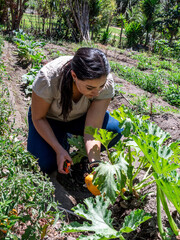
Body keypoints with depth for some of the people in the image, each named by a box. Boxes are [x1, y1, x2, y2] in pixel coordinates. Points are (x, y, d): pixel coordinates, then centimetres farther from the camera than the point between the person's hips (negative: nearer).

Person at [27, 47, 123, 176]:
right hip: (49, 118, -2)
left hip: (80, 117, 2)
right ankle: (63, 139, 9)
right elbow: (38, 118, -21)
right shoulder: (48, 77, -36)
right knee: (48, 165, -23)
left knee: (115, 130, -25)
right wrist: (59, 150, -28)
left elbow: (93, 128, -30)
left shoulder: (106, 82, -31)